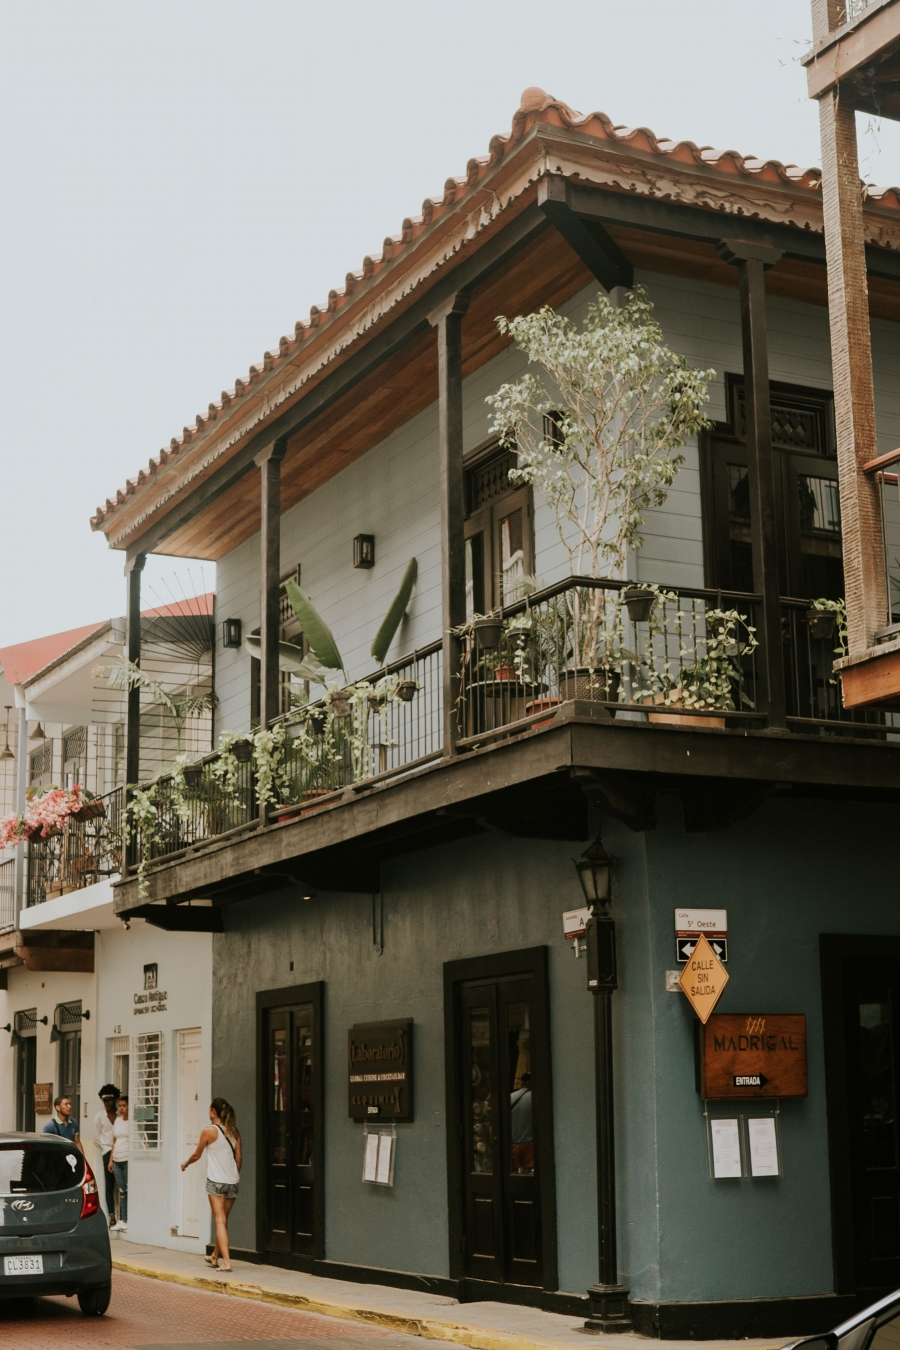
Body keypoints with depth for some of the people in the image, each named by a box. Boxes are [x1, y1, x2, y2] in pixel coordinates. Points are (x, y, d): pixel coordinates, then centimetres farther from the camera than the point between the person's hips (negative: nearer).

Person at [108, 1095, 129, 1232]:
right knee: (121, 1191, 8)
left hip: (128, 1160, -7)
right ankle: (122, 1220, 10)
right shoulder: (117, 1120, 15)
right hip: (117, 1160, 7)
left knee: (129, 1190, -7)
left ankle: (128, 1221, -5)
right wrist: (111, 1160, 18)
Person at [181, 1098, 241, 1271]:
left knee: (220, 1221, -5)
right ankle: (215, 1257, 31)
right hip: (233, 1181, 5)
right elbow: (239, 1157, 9)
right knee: (223, 1220, 17)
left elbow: (196, 1155, 3)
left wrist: (185, 1164, 22)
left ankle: (226, 1262, -14)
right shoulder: (234, 1131, 6)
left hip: (215, 1181, -5)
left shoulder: (209, 1131, -8)